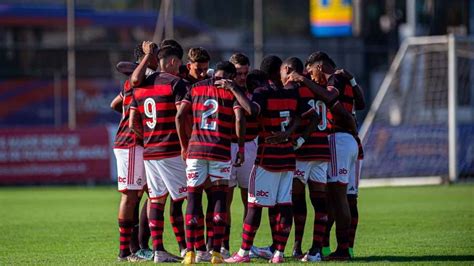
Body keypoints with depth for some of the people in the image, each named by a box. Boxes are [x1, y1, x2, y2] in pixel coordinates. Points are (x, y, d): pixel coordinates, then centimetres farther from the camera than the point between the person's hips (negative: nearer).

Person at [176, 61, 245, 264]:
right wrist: (241, 148, 1)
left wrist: (184, 145, 14)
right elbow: (239, 120, -9)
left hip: (195, 148, 2)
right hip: (221, 149, -2)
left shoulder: (196, 88, 12)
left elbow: (180, 116, 5)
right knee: (219, 199, 5)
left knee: (194, 199, 5)